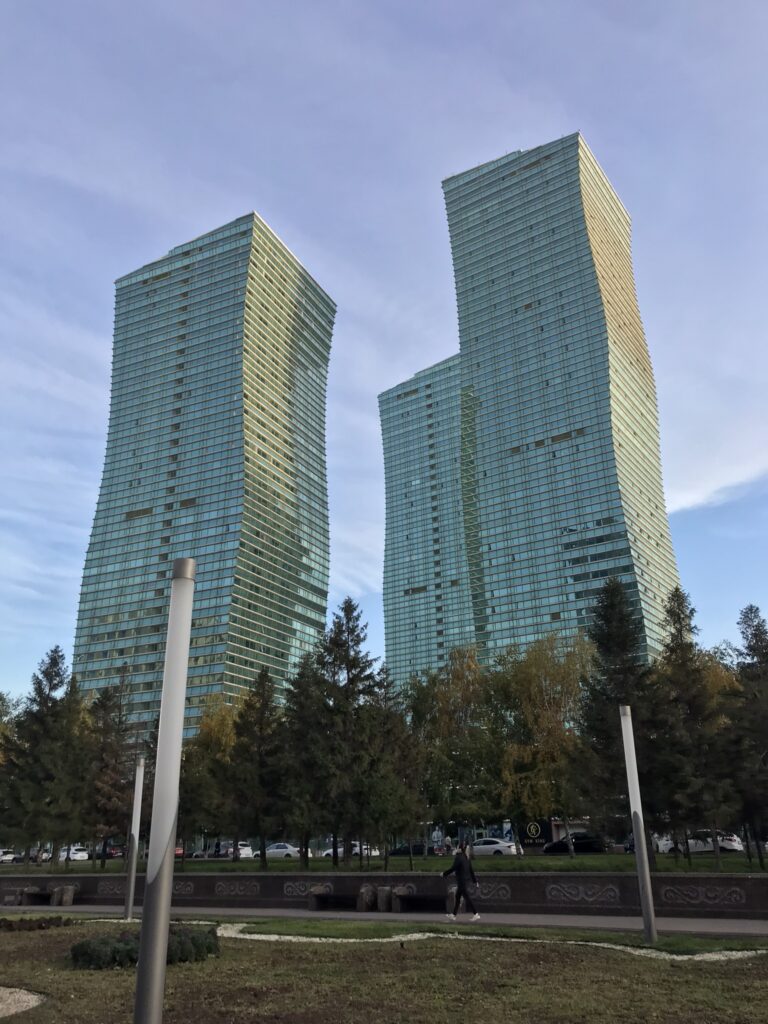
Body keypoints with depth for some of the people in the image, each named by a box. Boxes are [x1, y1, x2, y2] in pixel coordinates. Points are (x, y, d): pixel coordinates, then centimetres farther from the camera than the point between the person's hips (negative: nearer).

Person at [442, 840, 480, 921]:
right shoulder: (466, 857, 8)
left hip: (461, 880, -9)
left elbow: (453, 868, -19)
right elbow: (471, 869, 12)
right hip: (466, 880, 9)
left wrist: (444, 874, -6)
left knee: (467, 898, -4)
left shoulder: (458, 857, -17)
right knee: (457, 897, 16)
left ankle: (476, 914, -4)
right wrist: (474, 881, 17)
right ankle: (453, 915, 23)